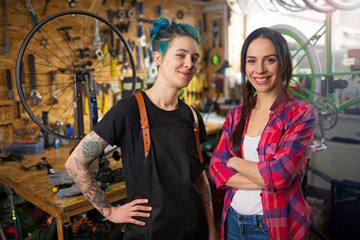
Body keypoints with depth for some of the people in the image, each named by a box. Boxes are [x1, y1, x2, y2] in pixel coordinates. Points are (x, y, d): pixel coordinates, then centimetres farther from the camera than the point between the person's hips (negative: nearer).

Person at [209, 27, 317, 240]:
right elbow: (216, 169, -6)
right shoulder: (236, 115, 2)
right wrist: (265, 179, -18)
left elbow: (278, 175, -23)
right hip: (233, 222, 4)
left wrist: (234, 161, -8)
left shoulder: (301, 113, -12)